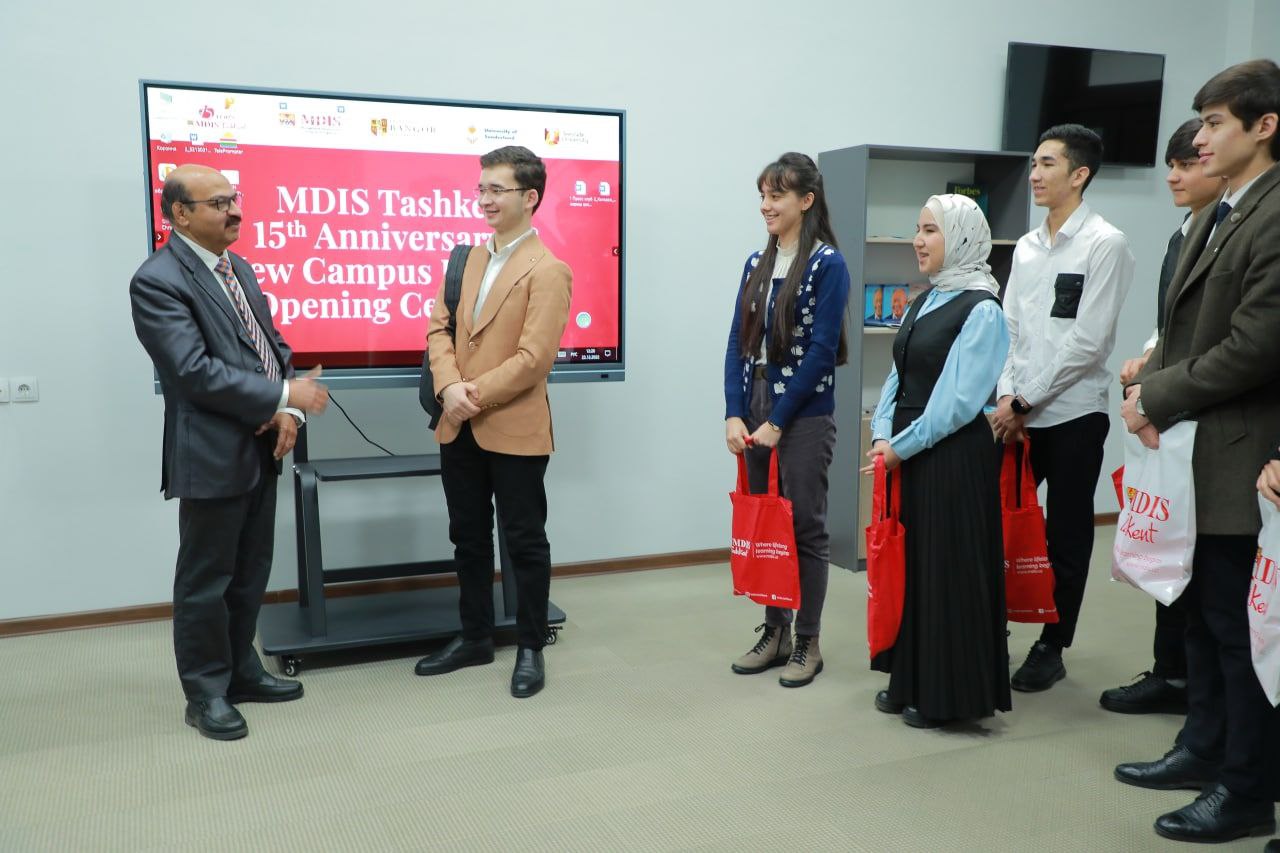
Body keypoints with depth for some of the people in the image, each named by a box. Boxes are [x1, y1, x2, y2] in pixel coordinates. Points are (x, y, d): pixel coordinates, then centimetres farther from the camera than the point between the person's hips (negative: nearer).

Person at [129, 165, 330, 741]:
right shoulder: (158, 281, -15)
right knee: (205, 581, 6)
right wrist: (286, 395, -18)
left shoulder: (238, 268, 11)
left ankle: (241, 672, 33)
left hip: (260, 450, 8)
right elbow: (197, 371, -23)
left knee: (251, 574, 18)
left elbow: (272, 346, 12)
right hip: (211, 457, -8)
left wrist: (286, 412, -5)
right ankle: (206, 693, 22)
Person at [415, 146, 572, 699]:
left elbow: (533, 358, -18)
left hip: (515, 431, -7)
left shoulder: (547, 271, -11)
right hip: (459, 428, 7)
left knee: (525, 542, 6)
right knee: (468, 537, 17)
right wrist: (449, 387, -10)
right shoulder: (470, 259, 12)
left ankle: (530, 648, 20)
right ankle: (475, 637, 32)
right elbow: (440, 327, 7)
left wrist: (474, 396, -16)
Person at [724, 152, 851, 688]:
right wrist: (735, 415, -4)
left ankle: (807, 643, 17)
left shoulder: (827, 264, -8)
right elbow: (738, 342, 7)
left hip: (803, 415, -6)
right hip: (753, 413, 6)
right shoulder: (756, 263, 10)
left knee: (804, 526, 4)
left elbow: (821, 350, -13)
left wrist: (776, 422, -13)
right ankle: (773, 632, 26)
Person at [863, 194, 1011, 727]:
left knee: (946, 569, 1)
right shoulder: (924, 303, 13)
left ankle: (947, 696, 15)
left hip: (952, 459, -8)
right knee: (908, 562, 14)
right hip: (905, 456, 8)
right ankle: (910, 682, 28)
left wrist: (902, 446, -15)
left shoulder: (981, 310, -12)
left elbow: (959, 399, -18)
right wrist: (881, 436, -2)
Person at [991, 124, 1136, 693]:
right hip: (1018, 413, 5)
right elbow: (1009, 327, 10)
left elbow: (1088, 340, -14)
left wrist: (1027, 401, -13)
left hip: (1073, 414, -5)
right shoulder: (1026, 246, 12)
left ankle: (1051, 648, 19)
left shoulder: (1104, 245, -8)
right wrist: (1006, 395, -4)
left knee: (1065, 538, 6)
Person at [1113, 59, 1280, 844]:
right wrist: (1155, 399, -2)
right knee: (1202, 613, 19)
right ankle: (1206, 749, 36)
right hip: (1195, 455, 9)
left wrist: (1155, 396, -12)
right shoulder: (1214, 219, 13)